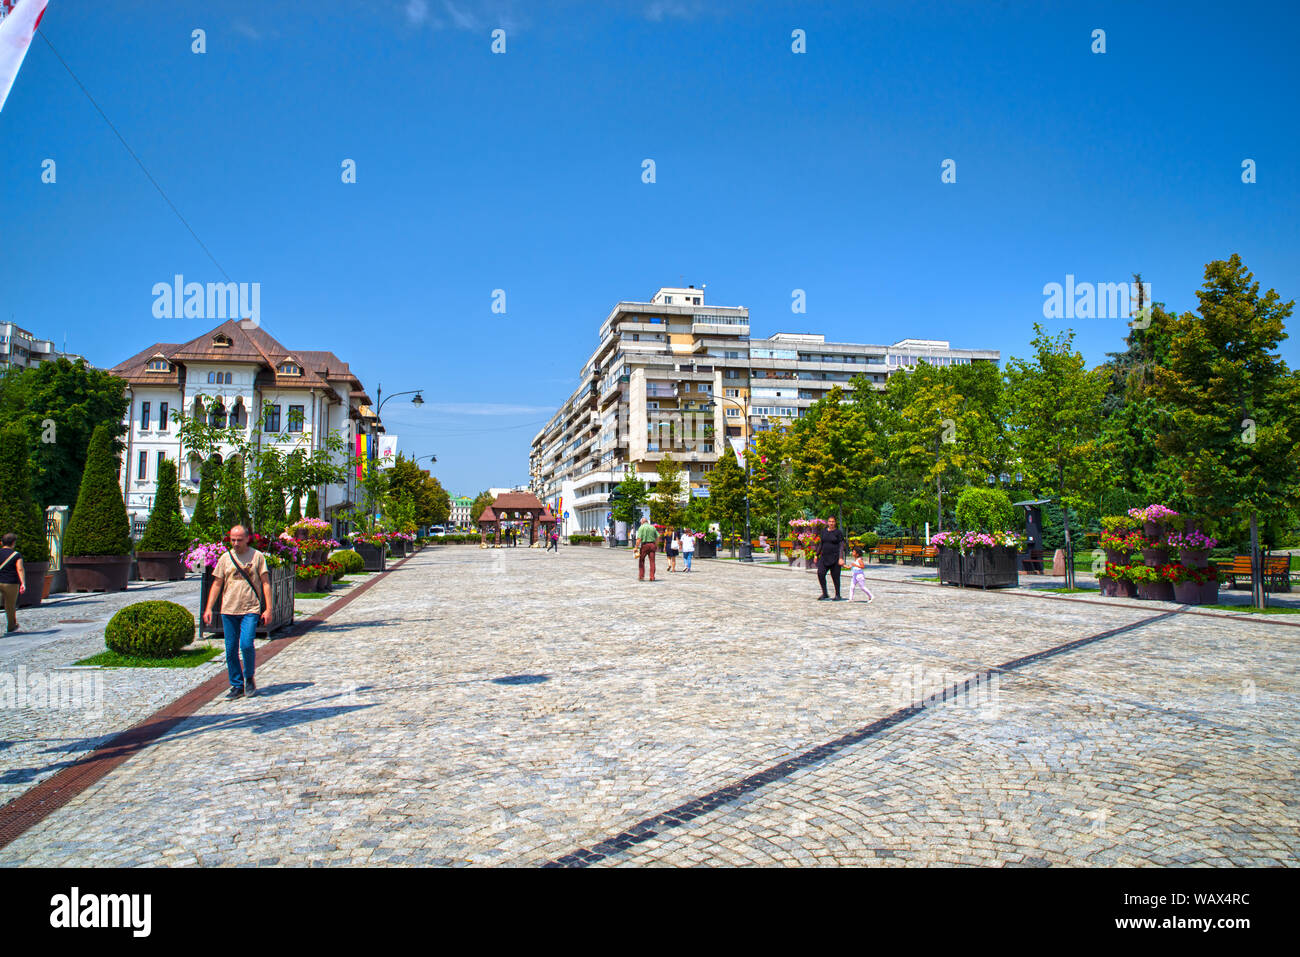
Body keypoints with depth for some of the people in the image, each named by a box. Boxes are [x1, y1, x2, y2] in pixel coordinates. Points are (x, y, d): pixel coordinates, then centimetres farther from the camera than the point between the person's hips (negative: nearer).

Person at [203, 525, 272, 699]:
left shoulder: (257, 556, 2)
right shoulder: (226, 558, 8)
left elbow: (265, 583, 2)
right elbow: (216, 584, 11)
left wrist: (268, 609, -4)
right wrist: (209, 608, 2)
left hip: (250, 609, -3)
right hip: (228, 610, 3)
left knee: (246, 645, -15)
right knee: (231, 650, 4)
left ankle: (249, 678, 9)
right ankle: (237, 685, 16)